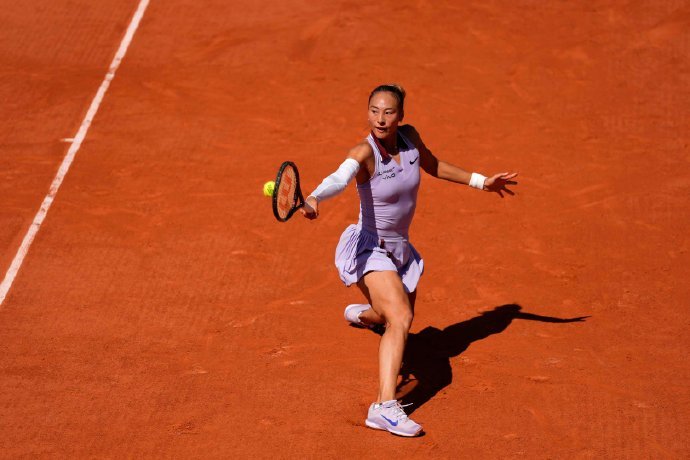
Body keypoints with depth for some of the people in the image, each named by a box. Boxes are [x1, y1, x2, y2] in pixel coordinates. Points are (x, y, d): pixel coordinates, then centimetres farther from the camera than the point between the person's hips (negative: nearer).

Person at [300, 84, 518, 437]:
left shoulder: (410, 138, -8)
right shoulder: (364, 153, -25)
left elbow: (433, 165, 13)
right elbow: (338, 179, -46)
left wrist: (481, 181, 19)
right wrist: (312, 200, -67)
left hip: (400, 250, 7)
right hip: (369, 248, -7)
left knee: (400, 320, 28)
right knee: (400, 317, -29)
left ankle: (361, 313, 63)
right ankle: (384, 407, -35)